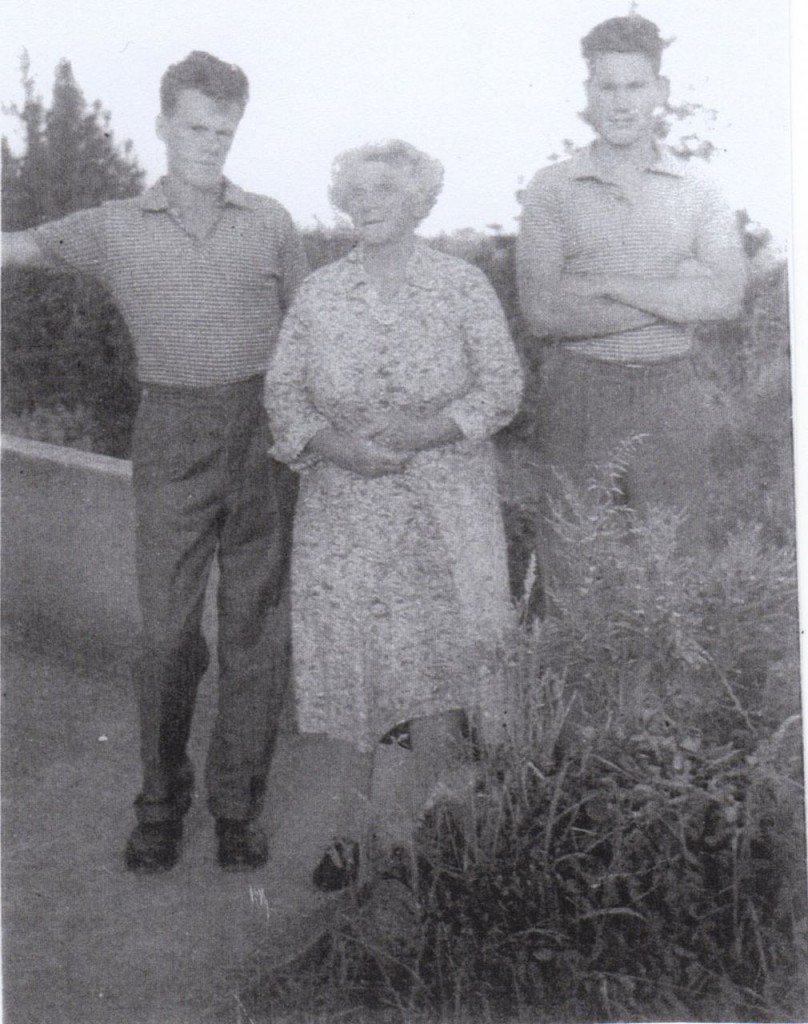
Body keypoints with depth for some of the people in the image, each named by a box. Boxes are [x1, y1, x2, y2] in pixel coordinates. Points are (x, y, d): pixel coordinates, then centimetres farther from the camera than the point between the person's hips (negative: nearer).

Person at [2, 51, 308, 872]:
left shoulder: (269, 223, 6)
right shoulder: (116, 228, 5)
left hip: (264, 432, 1)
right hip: (172, 441, 0)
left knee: (254, 626, 4)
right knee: (167, 628, 0)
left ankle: (237, 803, 17)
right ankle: (160, 802, 18)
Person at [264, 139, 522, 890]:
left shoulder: (463, 287, 2)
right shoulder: (318, 294, 7)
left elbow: (502, 387, -2)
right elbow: (282, 391, 6)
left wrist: (421, 432, -16)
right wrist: (336, 445, -13)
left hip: (443, 515, -2)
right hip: (343, 510, 2)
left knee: (438, 665, -1)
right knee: (347, 666, 5)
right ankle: (354, 830, 21)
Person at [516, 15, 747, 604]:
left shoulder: (696, 189, 5)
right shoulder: (552, 190, 1)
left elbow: (728, 298, -8)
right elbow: (541, 313, -10)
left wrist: (611, 286, -14)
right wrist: (674, 295, -11)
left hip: (672, 395, 1)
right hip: (578, 395, -1)